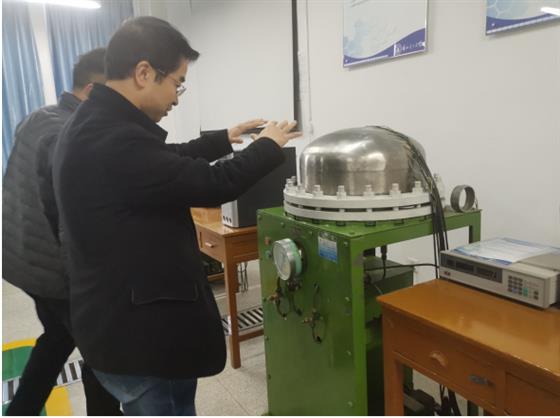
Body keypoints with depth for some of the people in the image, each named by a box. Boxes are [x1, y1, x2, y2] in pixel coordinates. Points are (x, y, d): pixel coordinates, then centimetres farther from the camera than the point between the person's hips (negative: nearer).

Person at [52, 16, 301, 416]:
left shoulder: (94, 125, 5)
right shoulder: (113, 142, -29)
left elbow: (167, 161, 19)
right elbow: (213, 184, -24)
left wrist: (224, 139, 19)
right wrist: (268, 146, -7)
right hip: (138, 332, -10)